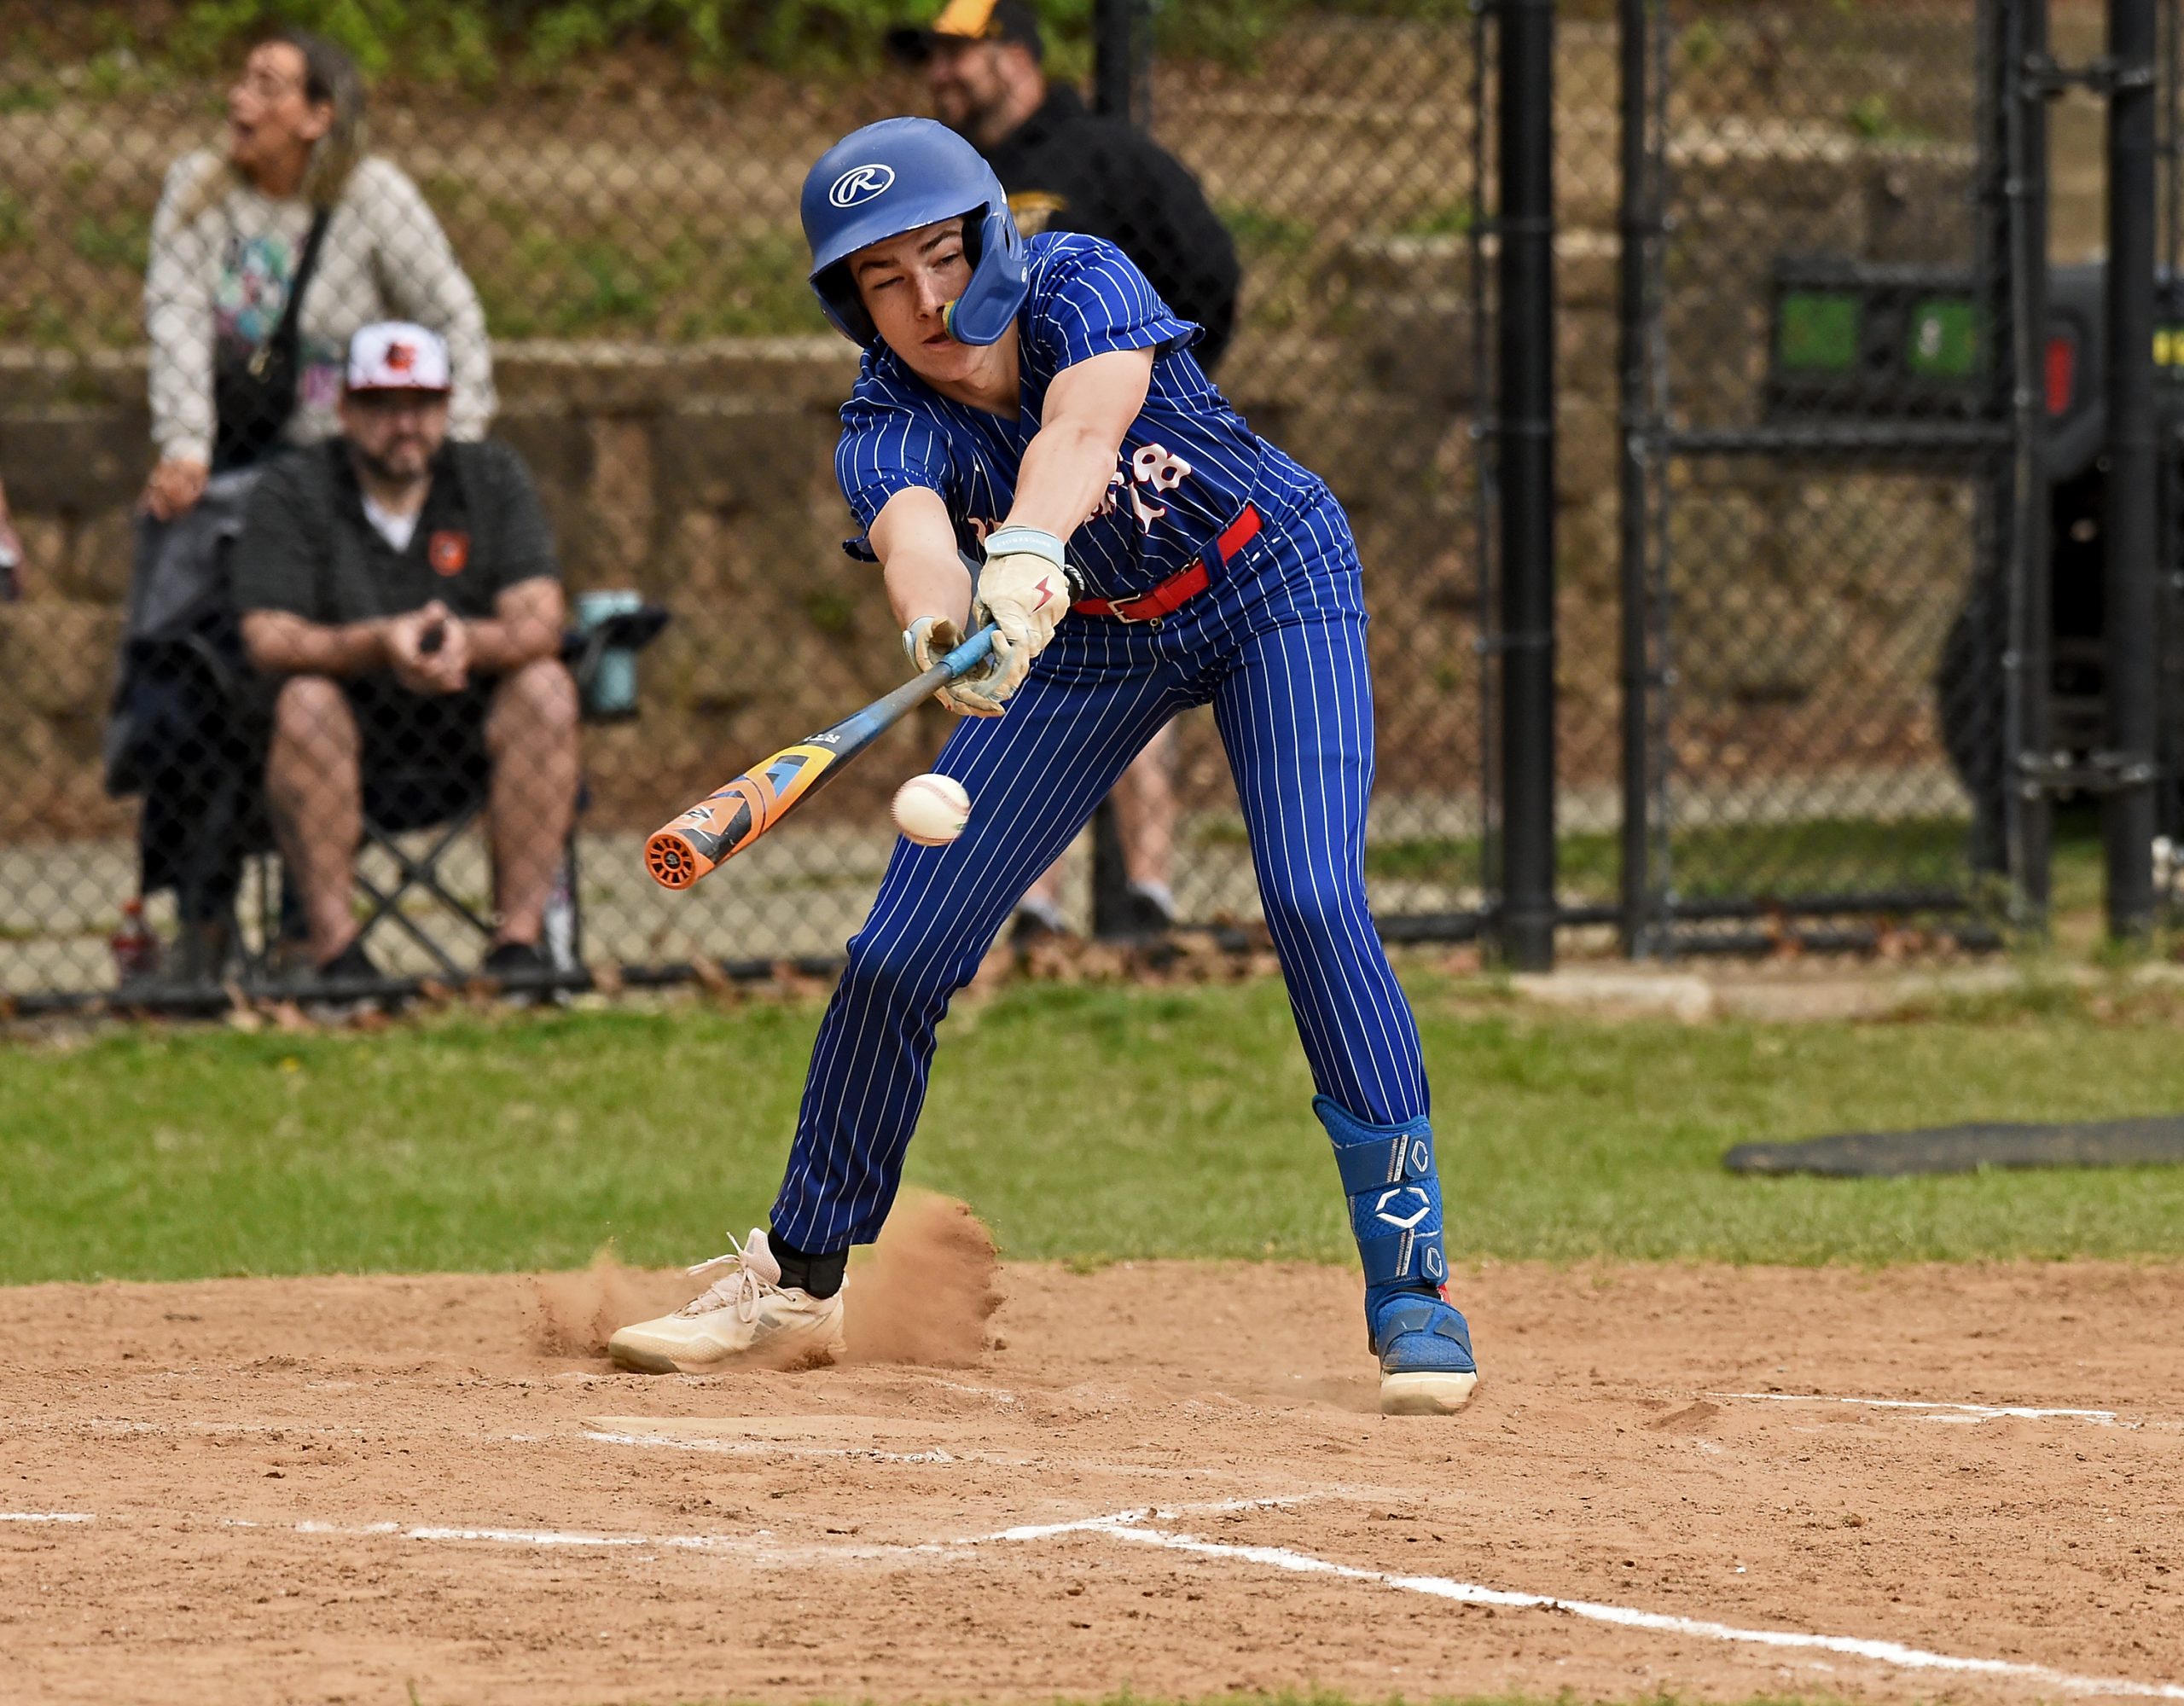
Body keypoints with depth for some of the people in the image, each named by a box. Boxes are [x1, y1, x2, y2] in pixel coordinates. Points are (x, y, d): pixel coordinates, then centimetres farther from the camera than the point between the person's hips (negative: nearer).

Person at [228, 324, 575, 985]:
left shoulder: (493, 478, 3)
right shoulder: (293, 492, -3)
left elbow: (540, 627, -9)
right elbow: (268, 642, -16)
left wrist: (466, 642, -33)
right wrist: (382, 644, -34)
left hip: (471, 729, 2)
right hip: (352, 738, -2)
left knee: (545, 686, -25)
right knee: (305, 700, -33)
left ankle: (520, 937, -27)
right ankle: (334, 946, -33)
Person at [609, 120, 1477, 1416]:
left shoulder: (1082, 285, -28)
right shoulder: (889, 424, -22)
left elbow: (1081, 429, -49)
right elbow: (911, 531, -45)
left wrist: (1027, 548, -70)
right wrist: (944, 626, -68)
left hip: (1273, 590, -3)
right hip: (1086, 640, 3)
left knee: (1315, 902, -25)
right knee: (900, 955, -2)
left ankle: (1413, 1280, -16)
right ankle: (799, 1283, 18)